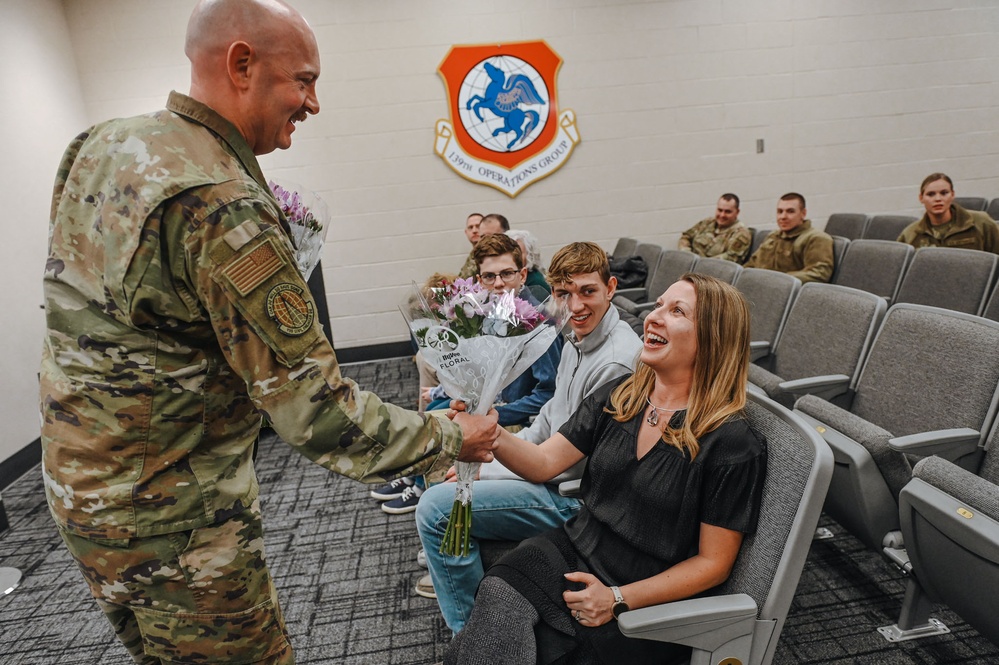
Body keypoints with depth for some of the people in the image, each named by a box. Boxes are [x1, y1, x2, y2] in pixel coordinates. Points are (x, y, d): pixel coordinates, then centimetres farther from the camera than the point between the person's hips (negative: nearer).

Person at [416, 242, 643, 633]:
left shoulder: (617, 362, -27)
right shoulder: (577, 338, 3)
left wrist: (486, 470, -16)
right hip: (554, 469, 10)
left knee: (434, 509, -13)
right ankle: (455, 570, 40)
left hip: (575, 497, -10)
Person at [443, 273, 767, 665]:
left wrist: (619, 599, -16)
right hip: (573, 549, 5)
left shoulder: (732, 444, -15)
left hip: (648, 600, -4)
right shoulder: (618, 398, 0)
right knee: (499, 594, -23)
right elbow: (543, 463, -2)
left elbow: (713, 563, -9)